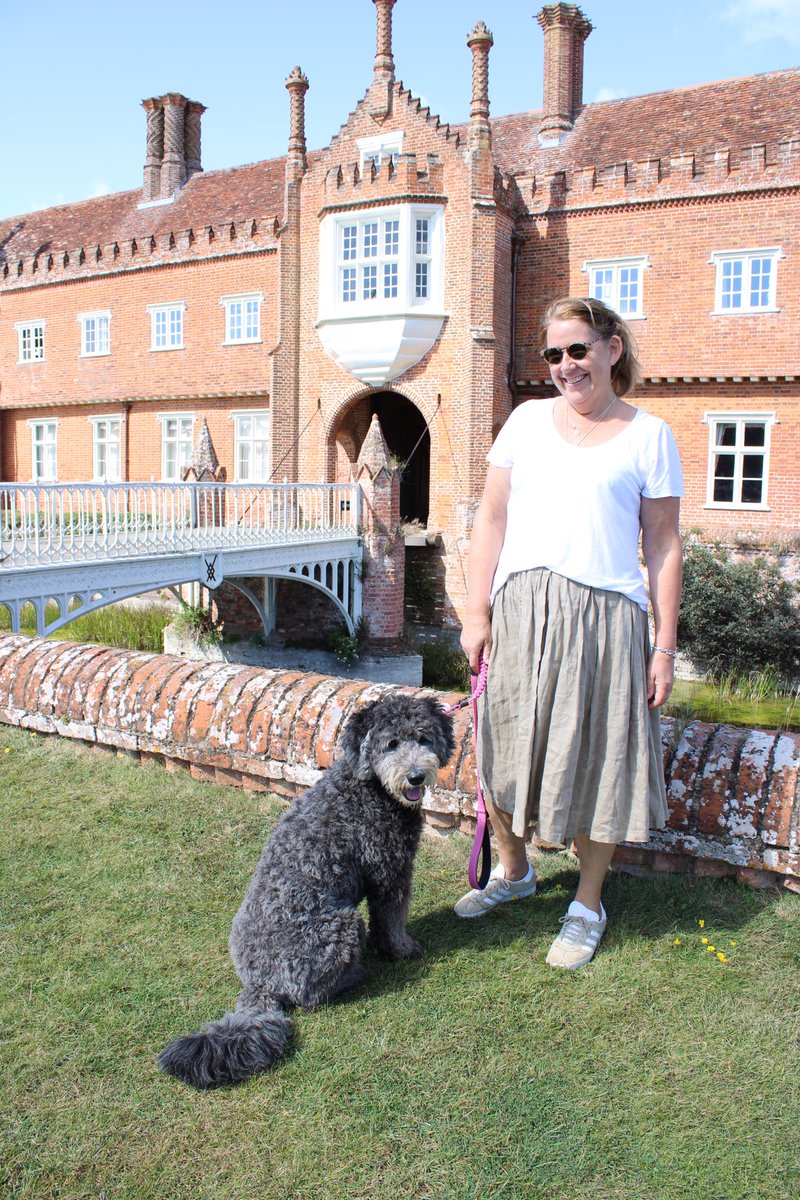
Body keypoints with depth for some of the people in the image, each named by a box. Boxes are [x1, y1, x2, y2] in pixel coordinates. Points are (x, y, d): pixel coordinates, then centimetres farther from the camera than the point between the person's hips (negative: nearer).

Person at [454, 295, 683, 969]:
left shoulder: (648, 436, 5)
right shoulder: (528, 420, 11)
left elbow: (663, 547, 3)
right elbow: (492, 519, 9)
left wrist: (665, 646, -1)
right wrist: (476, 613, 1)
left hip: (604, 615, -2)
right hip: (518, 610, 3)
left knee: (595, 759, 4)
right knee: (504, 748, 11)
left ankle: (588, 906, 25)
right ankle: (513, 871, 37)